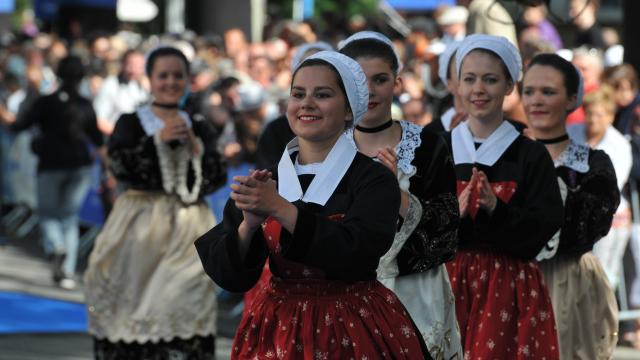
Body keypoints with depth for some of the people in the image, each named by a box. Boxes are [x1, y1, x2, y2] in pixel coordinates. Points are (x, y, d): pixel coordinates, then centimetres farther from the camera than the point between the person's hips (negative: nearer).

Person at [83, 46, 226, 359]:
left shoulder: (199, 129, 13)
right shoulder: (130, 124, 5)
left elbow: (217, 179, 6)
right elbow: (120, 167, -10)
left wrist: (196, 147, -7)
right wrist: (158, 139, -14)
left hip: (187, 227, 1)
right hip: (140, 225, -1)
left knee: (185, 304, -10)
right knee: (134, 302, -1)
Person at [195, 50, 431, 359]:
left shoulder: (375, 179, -9)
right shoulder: (263, 180, 1)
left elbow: (355, 253, -24)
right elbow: (229, 277, -5)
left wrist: (280, 209, -28)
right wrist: (249, 225, -23)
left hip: (354, 332, -3)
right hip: (279, 331, 3)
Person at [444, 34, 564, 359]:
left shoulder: (531, 155, 0)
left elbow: (545, 229, -7)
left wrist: (496, 209, -22)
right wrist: (452, 215, -18)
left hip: (509, 289, -2)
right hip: (448, 283, 2)